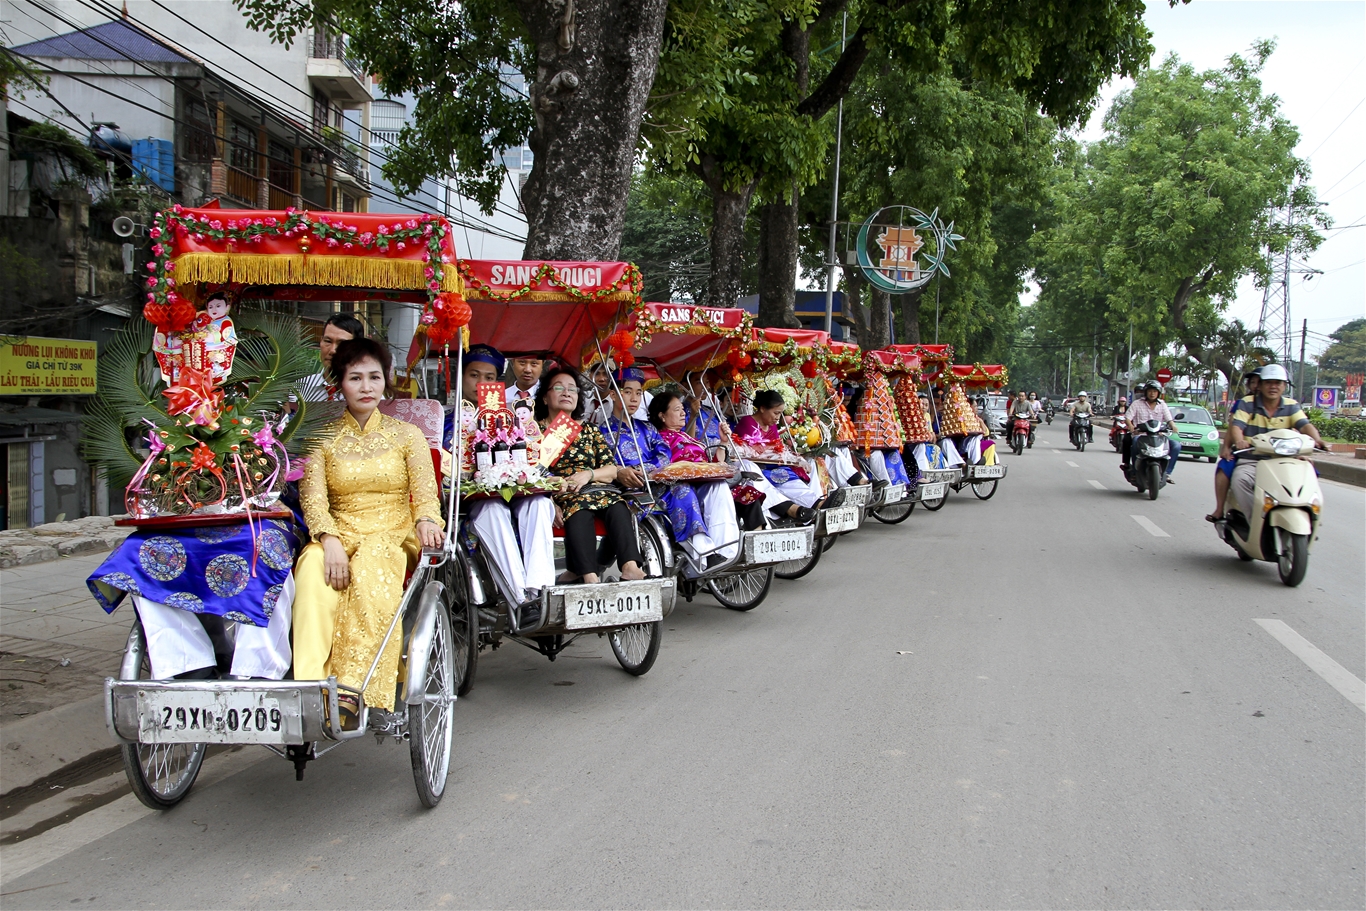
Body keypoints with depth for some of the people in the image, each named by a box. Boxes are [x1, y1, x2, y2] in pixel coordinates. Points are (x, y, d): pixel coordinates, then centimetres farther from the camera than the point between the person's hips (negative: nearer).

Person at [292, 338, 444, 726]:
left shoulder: (406, 435, 12)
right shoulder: (323, 438, 13)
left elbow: (425, 491, 2)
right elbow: (312, 497, -1)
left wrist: (426, 521, -23)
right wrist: (329, 539, -21)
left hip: (395, 536, -1)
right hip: (339, 533, 1)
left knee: (372, 565, -37)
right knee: (312, 568, -34)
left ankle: (353, 688, -43)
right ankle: (309, 686, -42)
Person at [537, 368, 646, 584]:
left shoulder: (590, 430, 24)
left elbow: (612, 471, 15)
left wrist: (589, 474, -7)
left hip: (596, 489, 4)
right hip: (559, 495, -3)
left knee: (618, 507, -30)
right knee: (579, 508, -37)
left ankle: (630, 566, -47)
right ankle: (589, 576, -49)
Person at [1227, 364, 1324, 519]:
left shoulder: (1291, 406, 11)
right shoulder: (1247, 404, 4)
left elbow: (1305, 425, -5)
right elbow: (1236, 426, -10)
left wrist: (1316, 438, -29)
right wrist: (1239, 440, -35)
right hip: (1250, 462, -2)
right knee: (1239, 479, -35)